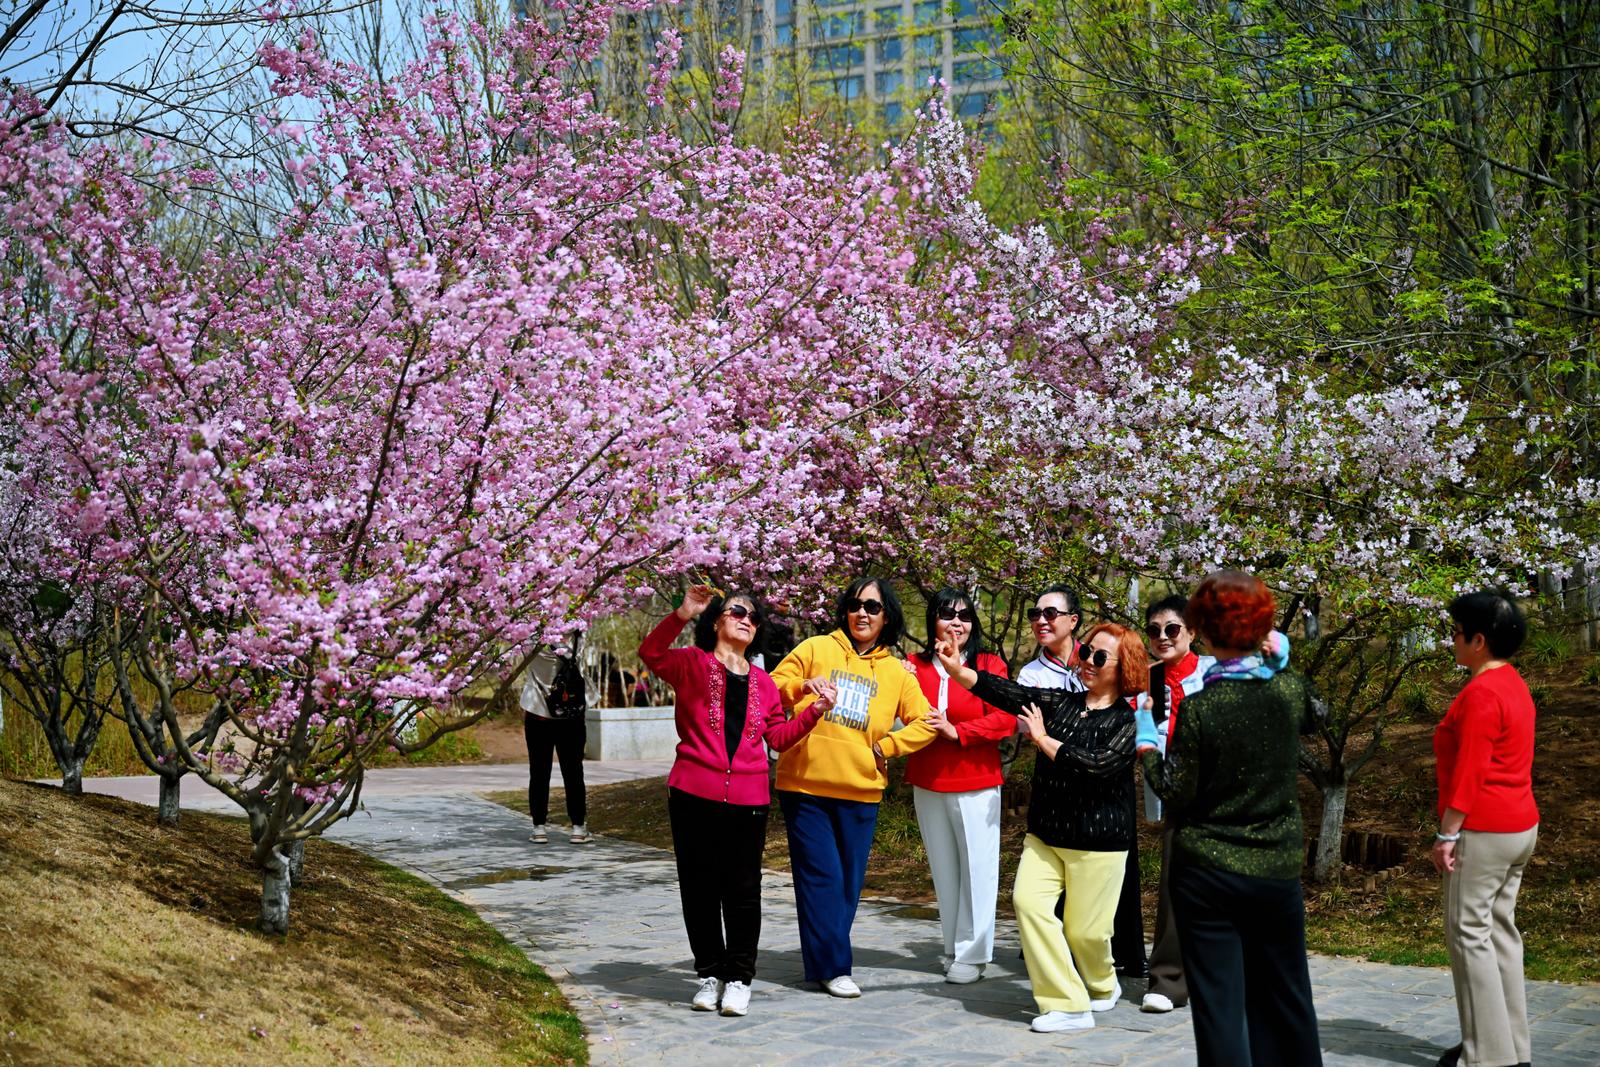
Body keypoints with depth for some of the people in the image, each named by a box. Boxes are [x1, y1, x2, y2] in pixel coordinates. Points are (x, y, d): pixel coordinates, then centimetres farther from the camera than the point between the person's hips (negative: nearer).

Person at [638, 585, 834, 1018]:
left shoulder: (763, 682, 16)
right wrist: (682, 614, -29)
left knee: (742, 890, 4)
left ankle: (739, 977, 14)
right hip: (694, 797, -3)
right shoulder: (692, 664, 2)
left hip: (747, 801, 3)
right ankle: (710, 973, 18)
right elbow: (651, 653, -16)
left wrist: (815, 710, 3)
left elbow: (778, 735, 16)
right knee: (699, 887, 5)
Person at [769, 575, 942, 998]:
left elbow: (925, 724, 8)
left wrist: (885, 746, -3)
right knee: (821, 877, -5)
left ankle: (823, 958, 19)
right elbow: (771, 686, 1)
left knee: (848, 882, 5)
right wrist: (801, 686, -19)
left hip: (860, 791, 3)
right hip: (805, 785, -3)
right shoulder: (817, 649, 4)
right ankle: (833, 966, 1)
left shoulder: (896, 672, 10)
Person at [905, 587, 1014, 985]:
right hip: (928, 785, 3)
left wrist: (957, 731, -20)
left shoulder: (990, 665, -3)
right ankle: (953, 948, 24)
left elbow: (1005, 720, -10)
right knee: (943, 870, 13)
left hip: (976, 786, -3)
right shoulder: (915, 667, 4)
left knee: (977, 869, 1)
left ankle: (972, 953, 9)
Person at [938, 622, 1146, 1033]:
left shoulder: (1127, 721, -8)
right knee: (1029, 900, -15)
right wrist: (956, 670, -16)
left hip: (1097, 842, -4)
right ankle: (1068, 1005, -7)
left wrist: (1043, 739, -12)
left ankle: (1102, 987, 36)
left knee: (1083, 929, 2)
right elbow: (1007, 693, -4)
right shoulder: (1059, 702, 6)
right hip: (1044, 833, 5)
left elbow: (1097, 765, -21)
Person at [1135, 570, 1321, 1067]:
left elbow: (1176, 792, -11)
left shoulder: (1197, 708, -16)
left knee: (1218, 1002, 3)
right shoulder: (1289, 689, -4)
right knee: (1285, 994, 20)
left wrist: (1147, 743, 3)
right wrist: (1280, 661, 24)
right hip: (1277, 869, 4)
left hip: (1206, 874, -4)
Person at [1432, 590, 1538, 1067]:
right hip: (1519, 825, 10)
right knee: (1500, 931, 13)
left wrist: (1447, 833, -17)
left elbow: (1469, 771, -20)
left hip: (1483, 830, -10)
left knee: (1469, 932, -4)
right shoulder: (1513, 684, 13)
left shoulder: (1482, 693, -17)